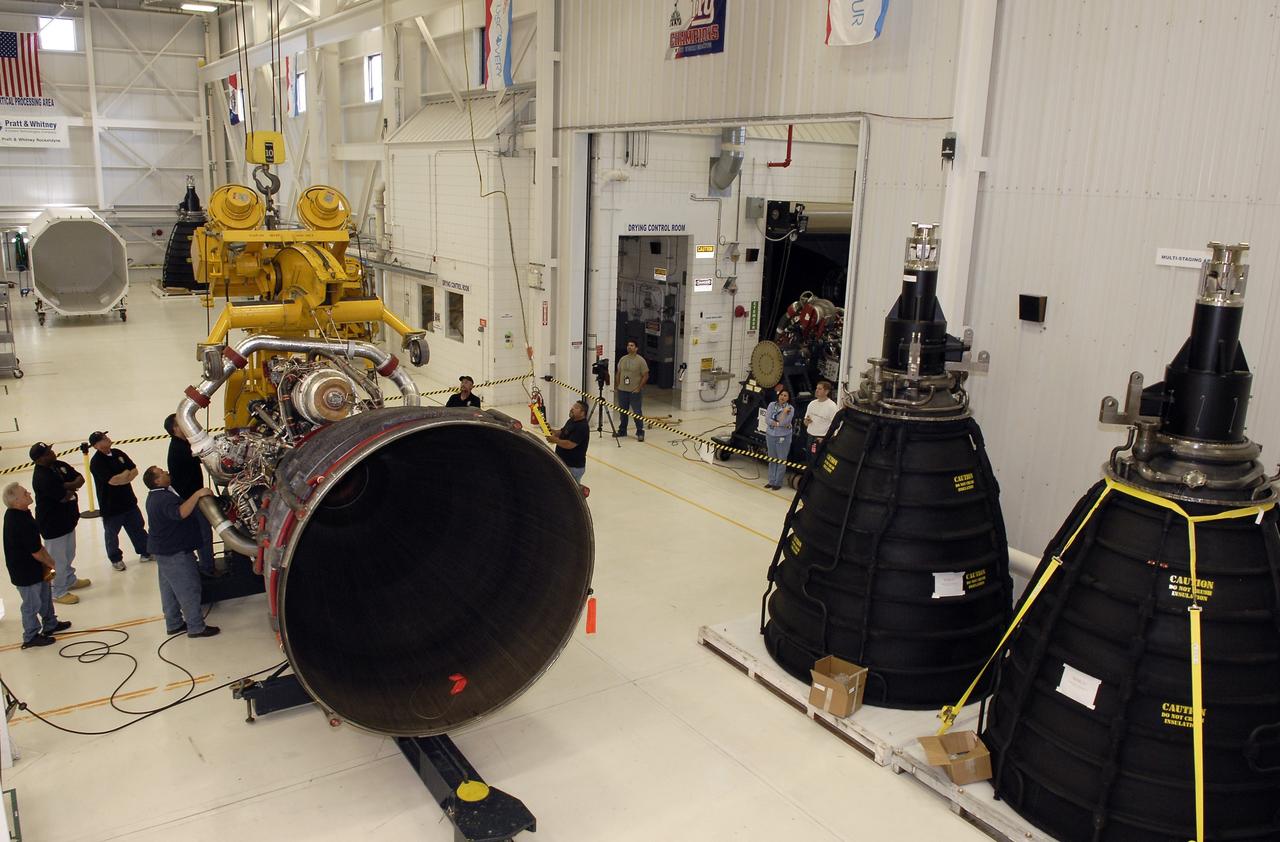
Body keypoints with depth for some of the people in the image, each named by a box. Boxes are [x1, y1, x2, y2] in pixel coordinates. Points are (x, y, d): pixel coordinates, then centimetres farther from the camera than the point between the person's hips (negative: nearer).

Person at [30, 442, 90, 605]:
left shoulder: (59, 465, -1)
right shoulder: (41, 477, -28)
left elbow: (80, 479, -2)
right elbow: (64, 497, -27)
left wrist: (67, 486, -20)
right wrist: (71, 488, -7)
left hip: (68, 519, 9)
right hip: (52, 525, -9)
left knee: (69, 554, 26)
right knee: (58, 560, 5)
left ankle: (70, 580, 46)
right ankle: (59, 592, 21)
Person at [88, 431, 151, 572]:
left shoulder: (118, 453, 3)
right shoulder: (96, 462, -19)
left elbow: (135, 471, 2)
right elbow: (113, 480, -26)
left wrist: (121, 478, -16)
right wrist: (126, 474, -9)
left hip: (129, 500, 6)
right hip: (111, 505, -6)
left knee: (138, 527, 16)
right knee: (111, 534, 11)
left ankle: (145, 552, 30)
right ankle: (116, 559, 27)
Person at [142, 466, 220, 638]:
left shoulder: (156, 496, 10)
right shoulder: (165, 498, -25)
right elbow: (180, 513, -44)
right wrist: (198, 494, -46)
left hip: (164, 551, 11)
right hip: (175, 553, -11)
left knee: (170, 588, 17)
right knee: (189, 589, -4)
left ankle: (173, 624, 27)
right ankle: (196, 627, 1)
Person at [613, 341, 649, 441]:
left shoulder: (640, 360, -8)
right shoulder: (622, 359, 8)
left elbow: (645, 376, -7)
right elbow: (618, 373, 15)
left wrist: (639, 388, -12)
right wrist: (616, 386, 8)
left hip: (635, 392, -5)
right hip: (622, 390, 5)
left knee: (637, 412, -1)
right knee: (623, 412, 14)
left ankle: (640, 433, 7)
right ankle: (622, 431, 25)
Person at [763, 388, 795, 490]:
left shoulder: (790, 409, -7)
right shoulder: (772, 405, 2)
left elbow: (783, 422, -16)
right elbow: (767, 419, -6)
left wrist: (785, 411, -20)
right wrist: (778, 424, -14)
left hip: (783, 437, -4)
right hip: (770, 435, 4)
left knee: (781, 460, 0)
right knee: (772, 459, 12)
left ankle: (778, 482, 7)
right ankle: (771, 481, 21)